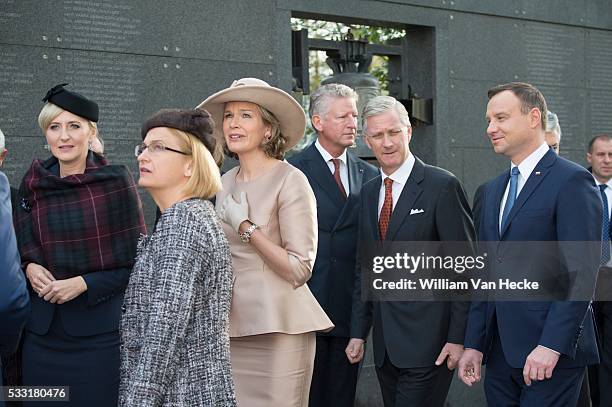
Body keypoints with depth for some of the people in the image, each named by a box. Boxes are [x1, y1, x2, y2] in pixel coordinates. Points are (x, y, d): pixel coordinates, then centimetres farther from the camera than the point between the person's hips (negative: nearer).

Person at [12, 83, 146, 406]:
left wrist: (84, 283, -16)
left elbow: (138, 262, -4)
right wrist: (30, 268, -5)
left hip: (100, 331, -4)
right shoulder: (33, 184, 6)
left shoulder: (116, 180, -6)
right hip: (43, 331, 4)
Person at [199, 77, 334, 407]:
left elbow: (299, 270, -13)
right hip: (232, 327, 6)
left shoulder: (290, 181, -9)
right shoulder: (227, 184, 11)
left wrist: (245, 226, -13)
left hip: (277, 330, -6)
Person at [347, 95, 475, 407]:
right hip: (385, 343, 6)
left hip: (427, 340, -6)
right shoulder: (369, 192, 13)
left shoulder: (442, 186, -8)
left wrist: (458, 337, -12)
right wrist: (358, 332, 13)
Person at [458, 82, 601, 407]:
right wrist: (474, 344, 9)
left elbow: (581, 273, -15)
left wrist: (551, 346, -20)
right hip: (500, 354, 7)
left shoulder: (572, 181, -8)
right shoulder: (492, 190, 16)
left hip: (551, 355, -7)